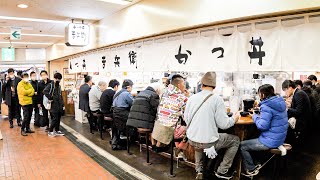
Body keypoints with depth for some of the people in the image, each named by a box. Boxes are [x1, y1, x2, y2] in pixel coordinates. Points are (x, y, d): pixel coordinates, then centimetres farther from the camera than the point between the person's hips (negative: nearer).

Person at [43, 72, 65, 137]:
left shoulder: (59, 86, 16)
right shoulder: (51, 85, -8)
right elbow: (45, 91, -25)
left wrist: (63, 105, 16)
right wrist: (50, 98, -19)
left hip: (59, 105, 7)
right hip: (54, 105, -7)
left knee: (58, 118, 11)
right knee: (54, 118, -6)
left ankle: (57, 130, 22)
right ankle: (50, 131, 6)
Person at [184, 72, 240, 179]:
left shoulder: (192, 98, -2)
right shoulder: (217, 99, -14)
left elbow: (186, 119, 6)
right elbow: (223, 124, -13)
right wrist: (234, 118, 7)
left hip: (191, 140, 5)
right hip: (208, 143, -4)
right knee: (235, 140, 19)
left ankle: (199, 170, 32)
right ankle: (222, 171, 21)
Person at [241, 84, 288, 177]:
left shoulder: (266, 106, -24)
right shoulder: (280, 102, 4)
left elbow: (262, 126, -25)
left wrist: (255, 116, -9)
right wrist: (260, 113, 6)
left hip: (271, 141, -10)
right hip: (280, 138, 10)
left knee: (242, 146, 2)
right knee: (252, 136, 27)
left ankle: (251, 170, 16)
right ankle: (256, 164, 30)